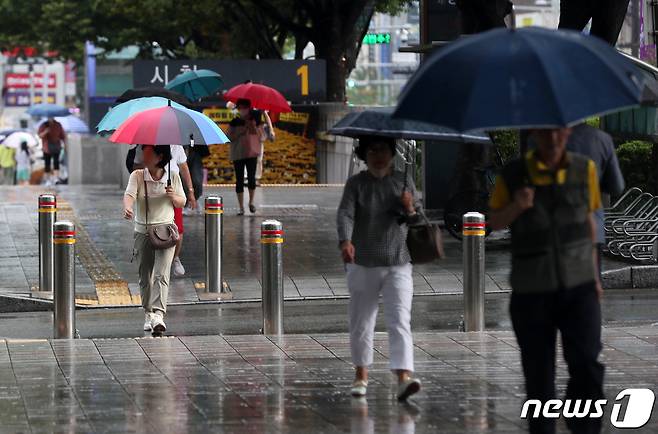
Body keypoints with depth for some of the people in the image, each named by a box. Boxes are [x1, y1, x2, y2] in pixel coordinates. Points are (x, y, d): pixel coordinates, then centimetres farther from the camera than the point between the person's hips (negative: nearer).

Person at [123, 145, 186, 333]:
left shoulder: (173, 177, 1)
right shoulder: (137, 176, 0)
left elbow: (181, 203, 10)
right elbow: (129, 194, -16)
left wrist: (173, 196, -13)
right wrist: (127, 208, -39)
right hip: (143, 232, 2)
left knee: (161, 275, -15)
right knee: (145, 277, 9)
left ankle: (158, 314, -26)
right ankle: (148, 314, 25)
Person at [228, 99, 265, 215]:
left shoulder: (255, 120, 5)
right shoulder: (235, 122, 4)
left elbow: (261, 137, 5)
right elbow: (230, 137, -3)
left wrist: (255, 128, -11)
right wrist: (242, 131, -12)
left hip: (252, 153, -1)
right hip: (238, 154, 1)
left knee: (251, 178, -11)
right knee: (239, 180, 1)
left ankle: (251, 202, 12)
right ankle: (241, 207, 7)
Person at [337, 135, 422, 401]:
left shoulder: (403, 182, 5)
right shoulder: (356, 184, -2)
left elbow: (417, 219, 10)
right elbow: (345, 214, -16)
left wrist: (410, 209, -15)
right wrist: (345, 241, -36)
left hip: (398, 264, 0)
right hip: (363, 265, 0)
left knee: (400, 321, -13)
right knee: (360, 323, 9)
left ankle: (404, 378, -24)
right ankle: (361, 376, 27)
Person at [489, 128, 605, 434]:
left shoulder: (584, 169, 1)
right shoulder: (513, 175, -4)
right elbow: (494, 223, 4)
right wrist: (516, 207, -18)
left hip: (578, 286, 0)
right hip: (531, 291, 0)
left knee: (587, 366, -16)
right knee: (538, 375, 5)